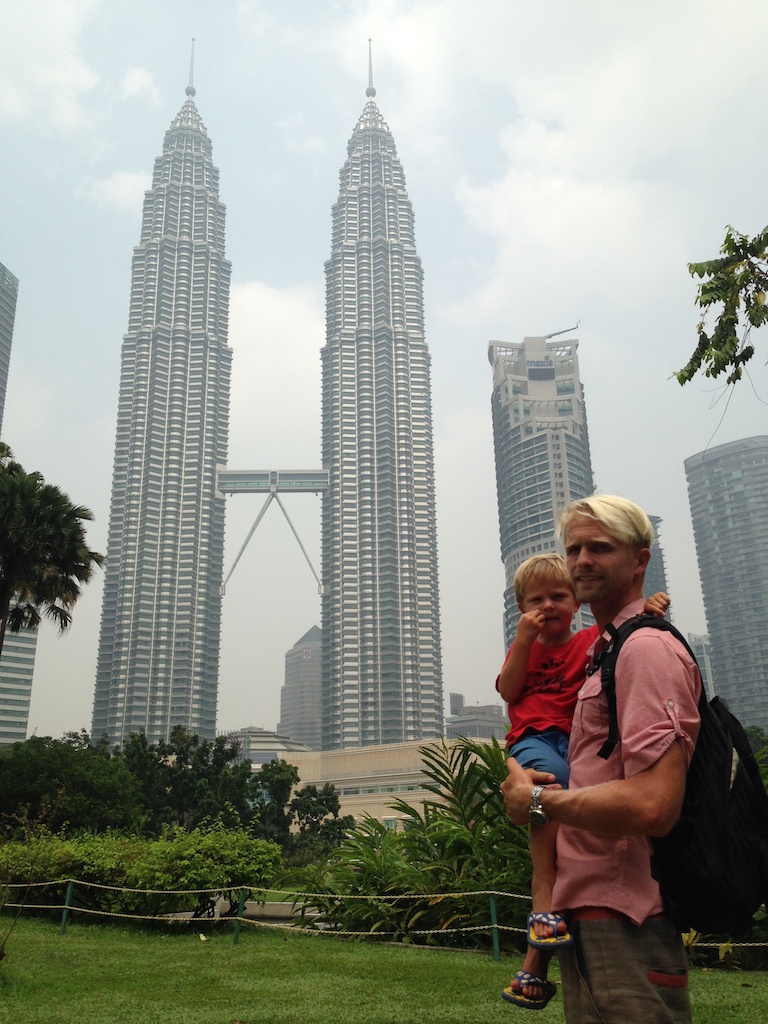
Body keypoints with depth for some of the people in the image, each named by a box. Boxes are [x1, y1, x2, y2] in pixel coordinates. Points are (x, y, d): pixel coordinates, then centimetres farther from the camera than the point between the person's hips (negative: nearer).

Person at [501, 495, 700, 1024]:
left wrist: (538, 800, -14)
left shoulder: (647, 648, -16)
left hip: (624, 925, -10)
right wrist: (545, 787, 9)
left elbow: (652, 806, -26)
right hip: (587, 914, 10)